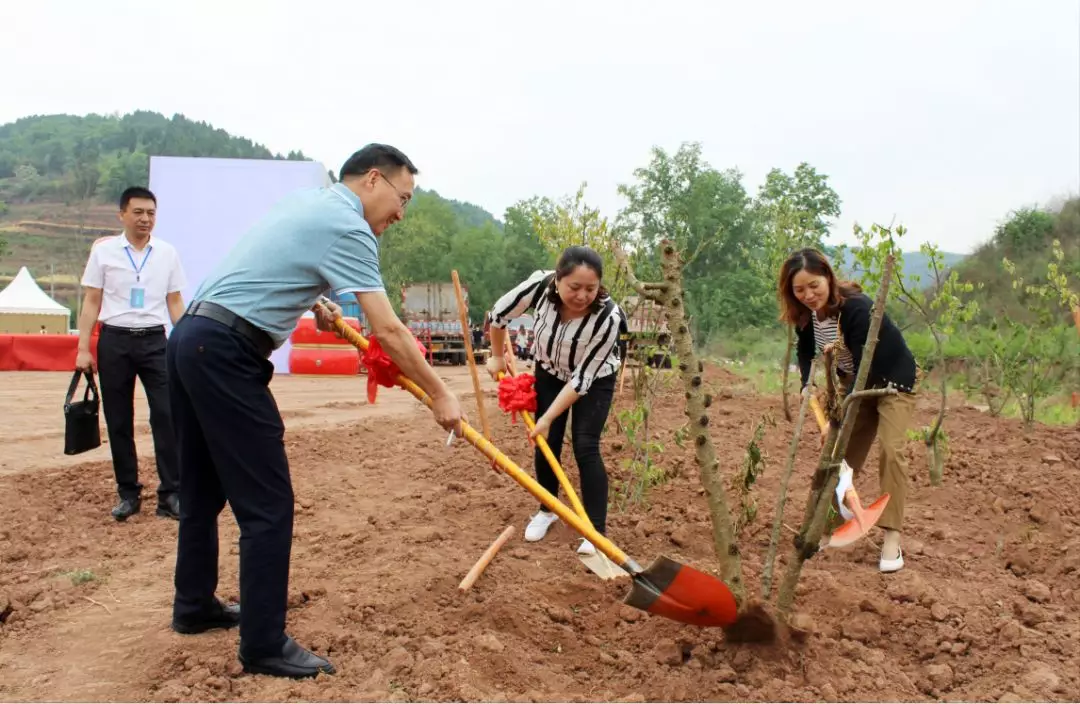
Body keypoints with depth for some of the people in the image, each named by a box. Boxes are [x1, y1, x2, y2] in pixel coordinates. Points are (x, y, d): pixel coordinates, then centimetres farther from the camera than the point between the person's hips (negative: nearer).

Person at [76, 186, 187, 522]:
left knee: (167, 416, -7)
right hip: (115, 342, 0)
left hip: (155, 341, 0)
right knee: (119, 421, 6)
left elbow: (175, 304, 8)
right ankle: (128, 494, 16)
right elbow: (91, 302, 3)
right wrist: (83, 348, -3)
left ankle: (170, 494, -2)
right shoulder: (103, 250, 3)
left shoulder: (168, 252, 6)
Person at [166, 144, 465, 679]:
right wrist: (439, 395, -7)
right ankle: (264, 645, 2)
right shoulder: (347, 225, -11)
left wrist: (313, 304, 27)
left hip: (190, 338, 10)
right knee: (268, 503, -5)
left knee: (205, 488, 20)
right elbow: (388, 331, -14)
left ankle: (194, 605, 35)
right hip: (226, 353, -10)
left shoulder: (311, 203, 18)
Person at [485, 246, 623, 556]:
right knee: (546, 443, 2)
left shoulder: (609, 316, -38)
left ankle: (597, 532, -6)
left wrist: (548, 418, -27)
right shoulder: (540, 285, -33)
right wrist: (497, 357, 1)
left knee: (585, 447, -13)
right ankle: (547, 510, 25)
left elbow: (582, 378, -29)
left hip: (594, 379, -3)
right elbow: (499, 314, -12)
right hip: (549, 371, 3)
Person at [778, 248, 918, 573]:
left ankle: (892, 539, -17)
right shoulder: (806, 313, -12)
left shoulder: (856, 308, -34)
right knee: (842, 451, 6)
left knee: (891, 449, -19)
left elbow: (865, 368, -35)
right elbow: (805, 350, 7)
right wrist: (807, 385, -12)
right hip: (855, 381, 7)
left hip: (892, 379, -6)